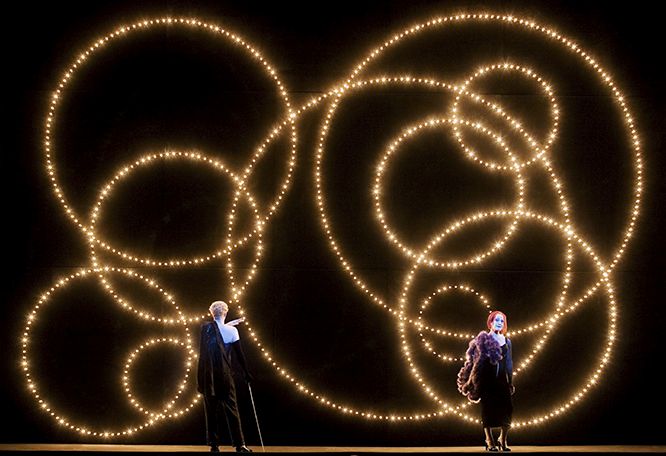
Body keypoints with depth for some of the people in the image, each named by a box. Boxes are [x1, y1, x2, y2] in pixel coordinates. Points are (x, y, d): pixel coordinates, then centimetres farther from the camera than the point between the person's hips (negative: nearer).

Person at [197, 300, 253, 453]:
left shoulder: (205, 327, 1)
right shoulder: (231, 330, -5)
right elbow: (239, 353, -3)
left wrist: (230, 323, 29)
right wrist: (246, 373, 5)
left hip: (207, 377, 2)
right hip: (224, 376, -2)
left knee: (211, 410, 8)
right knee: (231, 409, 2)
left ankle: (214, 444, 8)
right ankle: (239, 444, 0)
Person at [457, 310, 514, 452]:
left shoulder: (507, 341, 12)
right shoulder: (483, 339, 1)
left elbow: (509, 362, 14)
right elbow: (476, 360, -1)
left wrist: (511, 382, 10)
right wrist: (476, 381, -8)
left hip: (502, 379, 3)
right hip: (487, 379, -3)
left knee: (507, 409, -5)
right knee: (488, 409, -2)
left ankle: (503, 441, 11)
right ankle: (490, 442, 4)